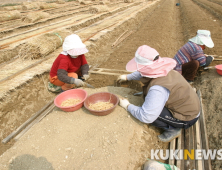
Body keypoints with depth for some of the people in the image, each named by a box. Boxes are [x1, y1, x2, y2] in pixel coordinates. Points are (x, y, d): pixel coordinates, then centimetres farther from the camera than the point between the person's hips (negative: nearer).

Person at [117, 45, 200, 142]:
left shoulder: (158, 89, -36)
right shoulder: (159, 70, -10)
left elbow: (146, 117, -34)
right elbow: (142, 74, 14)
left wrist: (128, 106, -18)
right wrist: (127, 77, 26)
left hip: (187, 118, -9)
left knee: (150, 113, -22)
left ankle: (173, 129, 2)